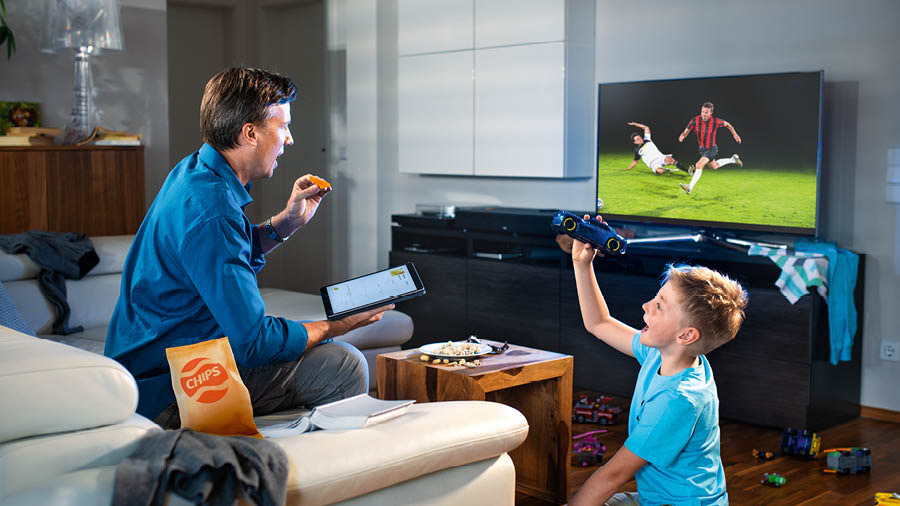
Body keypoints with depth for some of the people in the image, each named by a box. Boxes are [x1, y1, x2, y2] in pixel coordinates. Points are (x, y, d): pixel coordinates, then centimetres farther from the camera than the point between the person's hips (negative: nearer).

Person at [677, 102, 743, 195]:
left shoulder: (715, 121, -22)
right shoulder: (695, 120, -17)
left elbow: (727, 124, -1)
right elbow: (686, 131, -15)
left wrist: (735, 134, 5)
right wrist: (682, 136, -39)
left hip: (712, 149, -5)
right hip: (702, 149, 5)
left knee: (699, 165, -26)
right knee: (714, 166, 27)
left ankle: (690, 187, -28)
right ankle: (733, 159, 50)